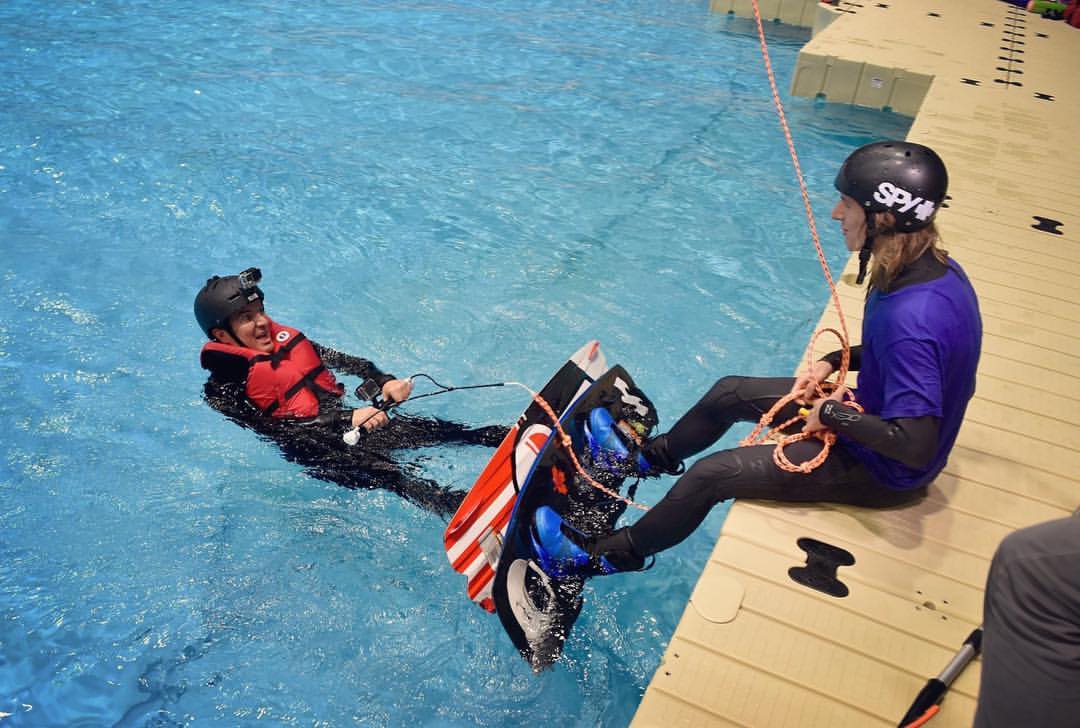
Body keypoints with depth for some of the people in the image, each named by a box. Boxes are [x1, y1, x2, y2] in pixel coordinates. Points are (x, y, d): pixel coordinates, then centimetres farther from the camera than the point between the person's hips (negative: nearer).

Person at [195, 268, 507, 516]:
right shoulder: (223, 390, -3)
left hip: (344, 422, 7)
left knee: (440, 429, -12)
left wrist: (384, 382, -6)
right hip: (318, 452, -6)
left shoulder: (284, 339, 16)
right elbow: (277, 429, -14)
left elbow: (342, 360, 14)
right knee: (393, 475, -33)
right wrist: (348, 420, -22)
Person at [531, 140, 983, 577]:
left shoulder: (912, 316, -37)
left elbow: (915, 445, -36)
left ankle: (613, 556, 14)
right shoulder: (936, 268, -7)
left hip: (882, 470, -9)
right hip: (875, 408, 9)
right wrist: (832, 362, -1)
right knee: (729, 394, 15)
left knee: (712, 474, -9)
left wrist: (834, 414, -22)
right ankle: (649, 456, 43)